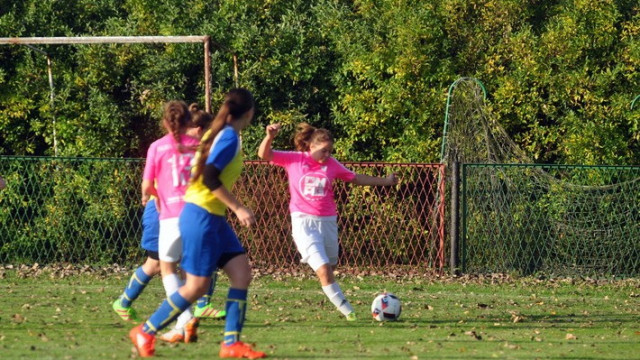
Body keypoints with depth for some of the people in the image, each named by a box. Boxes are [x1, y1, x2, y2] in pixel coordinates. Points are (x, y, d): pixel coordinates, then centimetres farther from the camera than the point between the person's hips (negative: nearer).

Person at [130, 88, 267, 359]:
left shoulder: (218, 133, 12)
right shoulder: (230, 137, -15)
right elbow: (210, 178, -24)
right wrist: (238, 208, -21)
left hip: (214, 219, 9)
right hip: (202, 217, -9)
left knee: (242, 273, 1)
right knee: (197, 285, -5)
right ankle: (145, 332, 6)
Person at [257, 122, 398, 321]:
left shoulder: (332, 164, 7)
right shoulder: (293, 159, -1)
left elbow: (355, 178, 18)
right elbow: (264, 154, -6)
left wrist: (385, 181, 20)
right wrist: (269, 137, -26)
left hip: (328, 221, 4)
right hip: (304, 221, -4)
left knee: (330, 267, 10)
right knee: (323, 269, -15)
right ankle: (347, 311, -11)